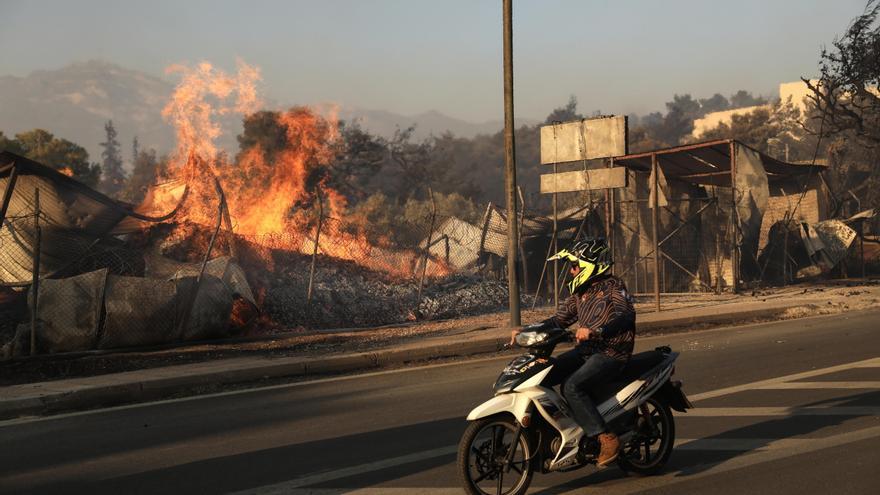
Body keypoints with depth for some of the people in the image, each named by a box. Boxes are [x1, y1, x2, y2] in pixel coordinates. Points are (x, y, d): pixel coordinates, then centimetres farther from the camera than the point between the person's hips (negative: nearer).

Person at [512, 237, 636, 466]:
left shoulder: (613, 286, -7)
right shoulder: (580, 292, 17)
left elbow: (627, 315, -24)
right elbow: (558, 320, 18)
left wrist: (595, 331, -38)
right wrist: (526, 330, 4)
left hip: (611, 352, -8)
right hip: (585, 350, 8)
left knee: (572, 387, -30)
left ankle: (607, 439, -25)